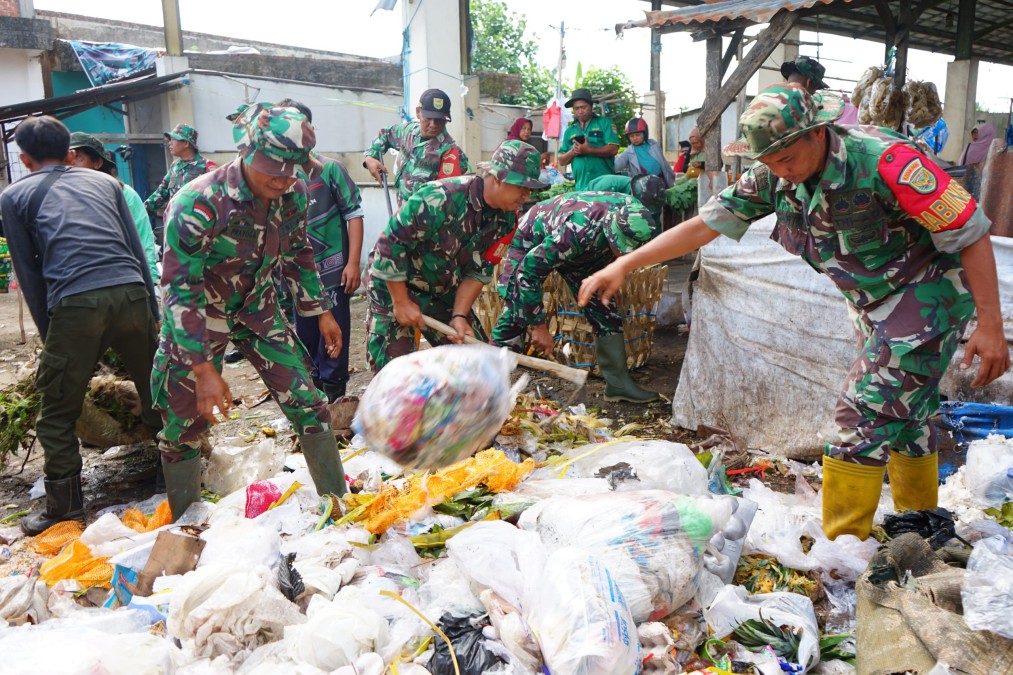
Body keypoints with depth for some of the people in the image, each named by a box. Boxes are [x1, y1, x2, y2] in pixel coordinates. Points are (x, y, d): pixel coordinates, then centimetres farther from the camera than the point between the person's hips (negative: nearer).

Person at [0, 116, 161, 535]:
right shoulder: (105, 181, 23)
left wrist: (48, 334, 20)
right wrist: (153, 312, 21)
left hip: (75, 304, -3)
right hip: (130, 292, 3)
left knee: (58, 411, 10)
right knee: (154, 390, 18)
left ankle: (65, 505, 16)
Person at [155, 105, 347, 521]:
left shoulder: (293, 194, -12)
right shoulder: (198, 204, -30)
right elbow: (179, 290, -26)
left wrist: (321, 311, 10)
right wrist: (204, 369, -29)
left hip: (258, 308, 4)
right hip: (198, 317, -4)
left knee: (308, 406, -1)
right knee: (184, 427, 2)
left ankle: (338, 502, 16)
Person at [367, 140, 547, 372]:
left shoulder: (506, 219, -10)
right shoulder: (441, 198, -31)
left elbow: (478, 272, -4)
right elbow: (390, 244, -26)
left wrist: (459, 316, -15)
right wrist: (401, 303, -20)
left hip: (444, 292, 6)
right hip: (395, 283, -6)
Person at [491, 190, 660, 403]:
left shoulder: (633, 213, -27)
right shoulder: (576, 231, -45)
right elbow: (528, 270, -36)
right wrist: (539, 326, -29)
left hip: (581, 251, 6)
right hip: (532, 241, -5)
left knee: (604, 309, -3)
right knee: (515, 315, -12)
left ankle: (618, 384, 5)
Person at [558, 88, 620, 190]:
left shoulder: (604, 123, 5)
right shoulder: (569, 131, 16)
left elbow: (613, 149, -8)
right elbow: (561, 161, 15)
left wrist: (589, 150, -18)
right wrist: (572, 152, -6)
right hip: (580, 187, 3)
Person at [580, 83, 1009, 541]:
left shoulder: (883, 161, -28)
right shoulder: (773, 177, -9)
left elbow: (972, 234, -23)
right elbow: (704, 224, -7)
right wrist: (622, 266, -13)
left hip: (926, 292, -7)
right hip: (871, 301, 7)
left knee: (865, 412, -13)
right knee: (900, 411, 18)